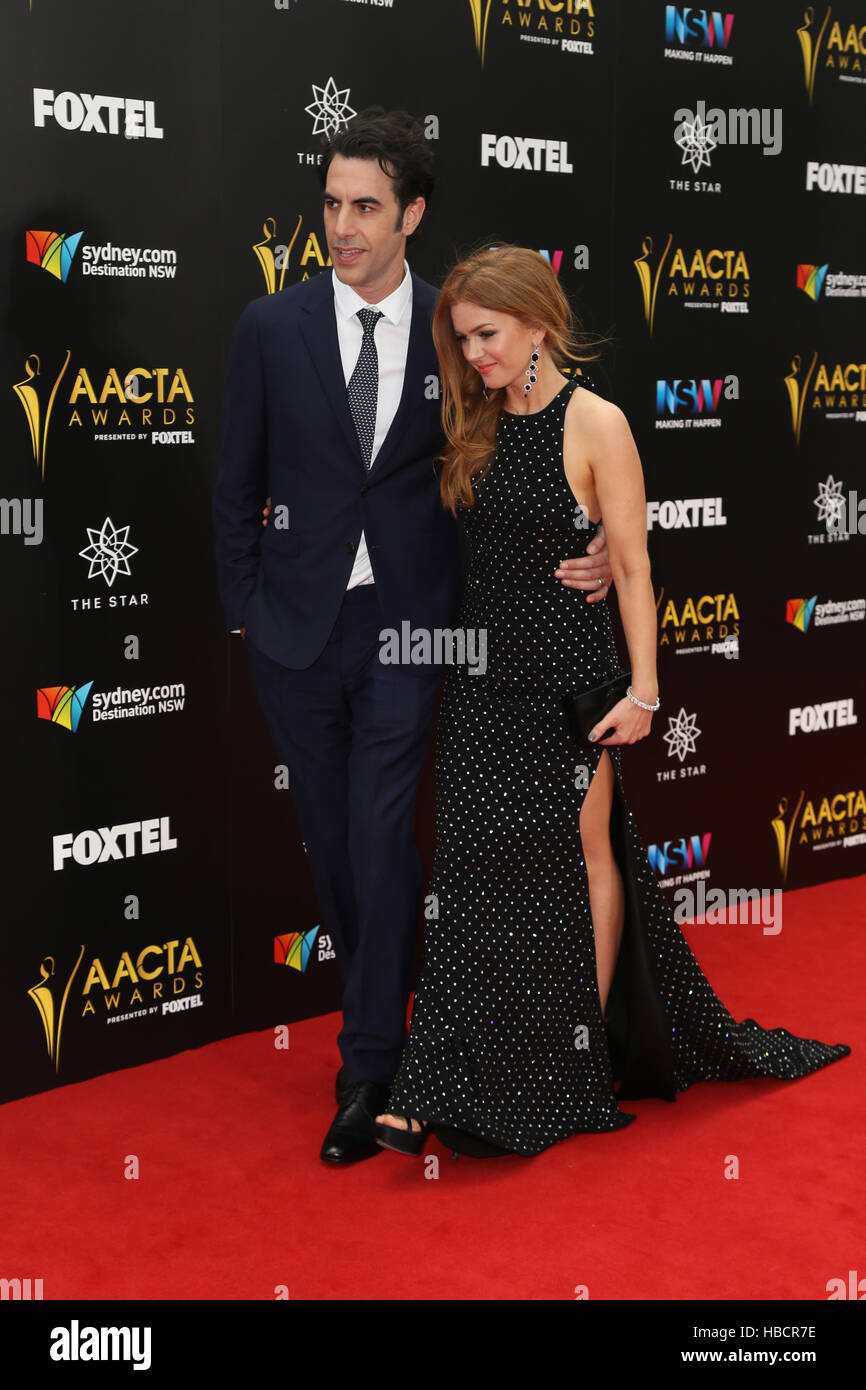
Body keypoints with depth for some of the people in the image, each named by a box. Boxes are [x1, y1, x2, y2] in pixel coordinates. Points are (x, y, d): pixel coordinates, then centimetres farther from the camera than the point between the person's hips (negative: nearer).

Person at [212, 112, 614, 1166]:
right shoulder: (271, 327, -1)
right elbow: (238, 483, 5)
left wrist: (580, 562, -4)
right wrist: (244, 608, 4)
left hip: (408, 620, -1)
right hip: (297, 623, 2)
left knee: (382, 830, -6)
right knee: (328, 832, 12)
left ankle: (369, 1066, 4)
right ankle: (374, 989, 35)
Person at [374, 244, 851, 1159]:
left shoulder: (596, 423, -8)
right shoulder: (478, 427, 9)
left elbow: (632, 565, -9)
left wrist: (642, 689, -11)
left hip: (567, 672, -5)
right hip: (483, 672, 5)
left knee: (583, 854, 7)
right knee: (475, 863, 3)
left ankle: (589, 1062, 24)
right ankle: (443, 1090, 7)